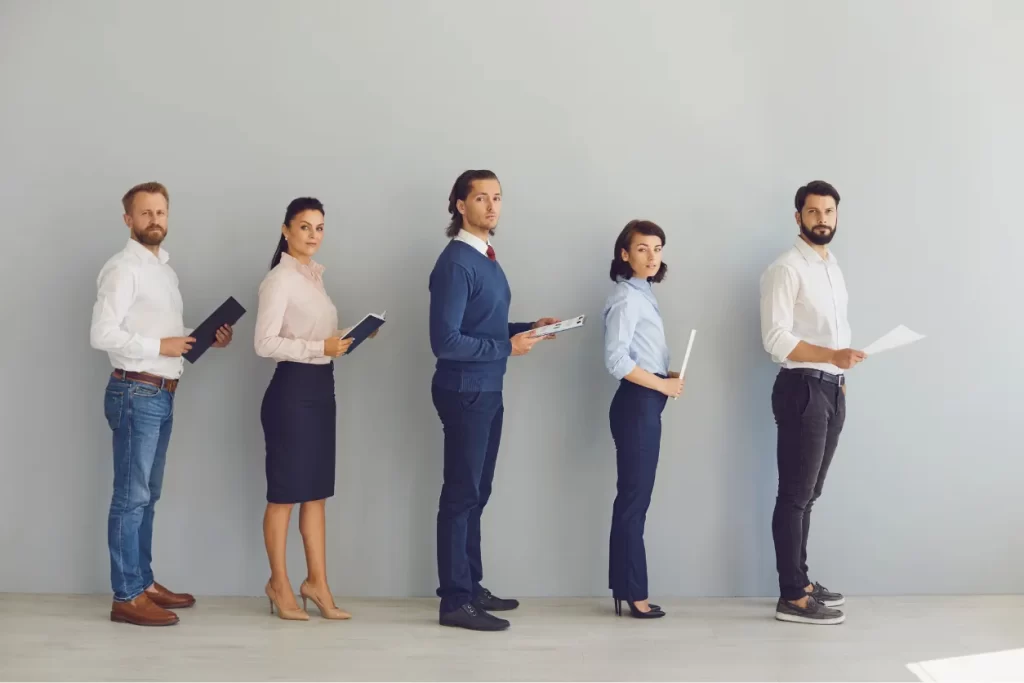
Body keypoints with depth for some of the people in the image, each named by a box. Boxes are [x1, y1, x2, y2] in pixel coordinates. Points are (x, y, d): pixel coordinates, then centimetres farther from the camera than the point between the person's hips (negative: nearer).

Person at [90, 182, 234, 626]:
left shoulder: (164, 269, 17)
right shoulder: (122, 269, -11)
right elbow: (102, 335, -20)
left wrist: (208, 340, 6)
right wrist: (161, 346, -18)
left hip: (161, 395, 9)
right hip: (135, 394, -9)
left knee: (147, 496, 14)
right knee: (131, 497, -5)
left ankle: (143, 583, 24)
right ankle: (126, 597, 0)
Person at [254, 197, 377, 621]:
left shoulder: (315, 276, 14)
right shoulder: (279, 279, -11)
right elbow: (265, 343, -18)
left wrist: (347, 338, 3)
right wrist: (320, 348, -23)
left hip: (321, 387, 8)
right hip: (292, 389, -8)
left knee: (316, 492, 11)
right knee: (284, 493, 2)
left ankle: (317, 583, 17)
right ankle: (280, 584, 15)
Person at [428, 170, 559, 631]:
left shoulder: (486, 258, 12)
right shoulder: (456, 263, -17)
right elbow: (446, 341, -24)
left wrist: (529, 328, 5)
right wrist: (509, 347, -18)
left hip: (488, 390, 9)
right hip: (464, 392, -9)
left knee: (476, 492, 16)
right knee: (461, 495, -3)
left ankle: (471, 586, 28)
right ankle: (455, 601, 6)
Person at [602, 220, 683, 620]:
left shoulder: (643, 294, 15)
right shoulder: (626, 298, -13)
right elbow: (616, 360, -22)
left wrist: (669, 378, 3)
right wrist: (662, 385, -15)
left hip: (646, 404, 10)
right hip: (637, 404, -10)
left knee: (634, 499, 11)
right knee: (634, 499, -4)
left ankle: (626, 588, 17)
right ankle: (633, 592, 3)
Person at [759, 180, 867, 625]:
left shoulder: (833, 266, 17)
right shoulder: (787, 270, -11)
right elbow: (775, 339, -19)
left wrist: (841, 371, 14)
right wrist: (832, 356, -27)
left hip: (832, 389, 8)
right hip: (802, 390, -8)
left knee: (808, 493, 14)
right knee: (795, 494, -5)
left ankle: (800, 581, 22)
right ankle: (792, 597, 0)